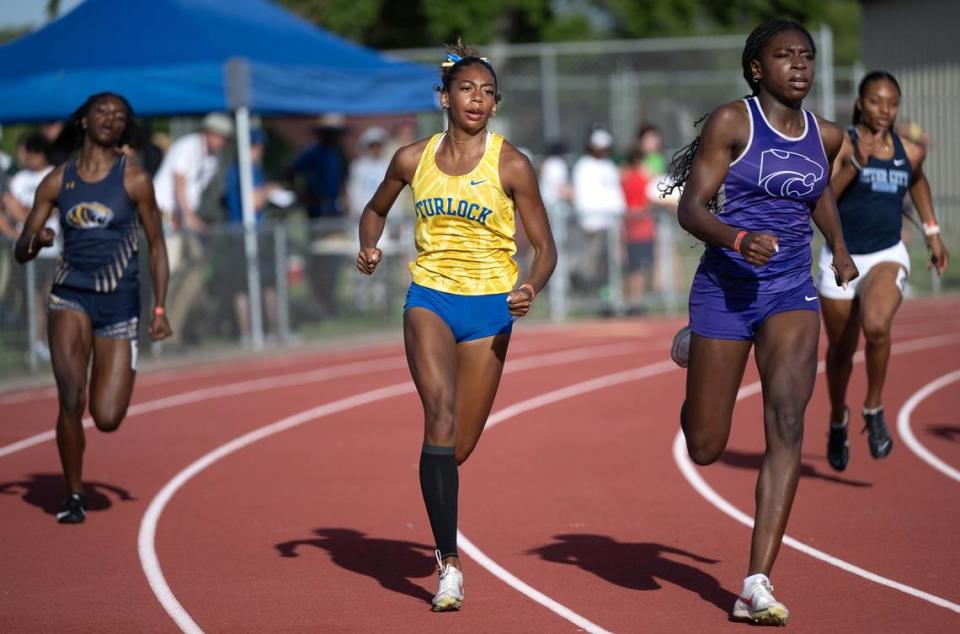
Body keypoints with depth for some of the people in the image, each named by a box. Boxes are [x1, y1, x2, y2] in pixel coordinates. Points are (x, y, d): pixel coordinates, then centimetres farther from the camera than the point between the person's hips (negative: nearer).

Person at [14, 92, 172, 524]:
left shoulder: (134, 180, -1)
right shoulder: (57, 181, 4)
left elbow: (156, 245, 5)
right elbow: (20, 253, 7)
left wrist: (159, 310, -2)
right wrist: (35, 240, -17)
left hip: (119, 302, -1)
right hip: (70, 296, 1)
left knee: (107, 420, -5)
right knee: (71, 399, -20)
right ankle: (74, 497, -2)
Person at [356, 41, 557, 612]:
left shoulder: (512, 166, -6)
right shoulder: (413, 159, 2)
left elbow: (545, 246, -1)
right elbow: (377, 209, 20)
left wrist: (531, 288, -22)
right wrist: (370, 246, -1)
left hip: (490, 308, 0)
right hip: (430, 300, 0)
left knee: (460, 445, 6)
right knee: (441, 415, -22)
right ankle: (449, 565, -22)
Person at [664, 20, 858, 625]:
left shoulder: (826, 136, 7)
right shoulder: (732, 122, -8)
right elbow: (691, 207, -11)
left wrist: (839, 246, 19)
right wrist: (739, 239, -28)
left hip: (792, 295, 3)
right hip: (726, 290, -3)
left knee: (788, 423, -17)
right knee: (706, 447, 5)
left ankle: (758, 585, -18)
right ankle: (695, 349, 42)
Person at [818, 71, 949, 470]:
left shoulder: (910, 153, 3)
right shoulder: (840, 145, -9)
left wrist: (931, 231, 24)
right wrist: (855, 164, -29)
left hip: (887, 258, 1)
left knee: (876, 325, -30)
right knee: (840, 351, 13)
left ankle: (874, 409, -9)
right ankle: (838, 421, 41)